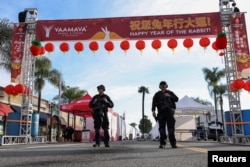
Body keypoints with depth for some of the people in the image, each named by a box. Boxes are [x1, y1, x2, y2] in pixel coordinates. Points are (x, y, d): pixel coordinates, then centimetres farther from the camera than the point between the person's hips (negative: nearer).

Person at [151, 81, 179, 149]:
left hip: (169, 112, 0)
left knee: (171, 127, -5)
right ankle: (162, 143, 1)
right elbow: (154, 103, 3)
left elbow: (176, 99, 6)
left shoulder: (170, 93, 16)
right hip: (161, 113, 0)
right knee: (162, 128, -3)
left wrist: (170, 96, -11)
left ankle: (173, 143, -4)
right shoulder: (157, 94, 13)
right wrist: (153, 111, -11)